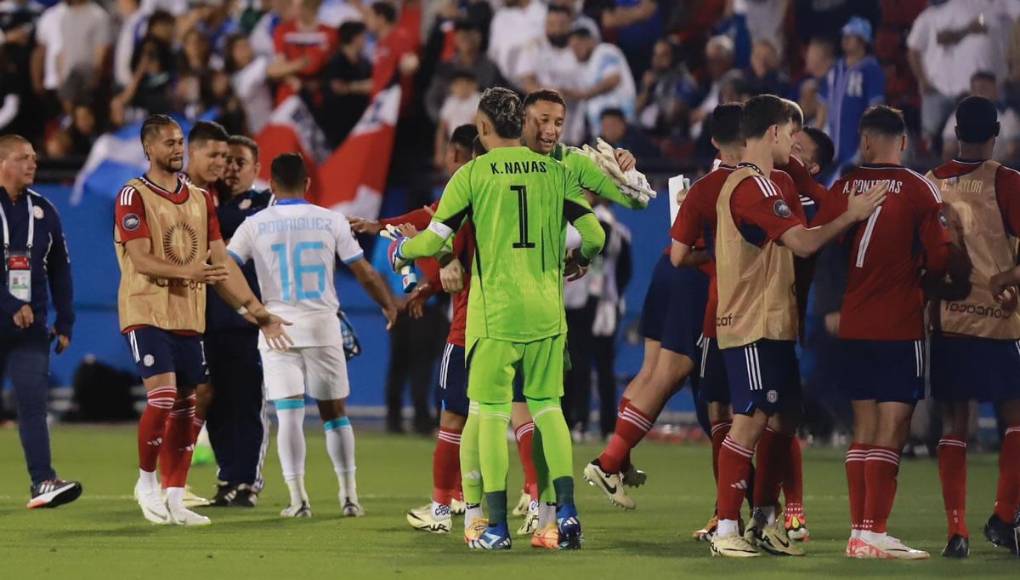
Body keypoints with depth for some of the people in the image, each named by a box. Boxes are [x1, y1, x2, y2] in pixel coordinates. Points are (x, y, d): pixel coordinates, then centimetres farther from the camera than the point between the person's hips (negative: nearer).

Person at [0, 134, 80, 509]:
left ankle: (42, 481, -16)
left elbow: (59, 270, 14)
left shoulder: (43, 211, 10)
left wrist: (65, 323, 10)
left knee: (33, 402, -9)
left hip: (31, 328, 3)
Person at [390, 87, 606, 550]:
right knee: (548, 408, 11)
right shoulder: (554, 171, 4)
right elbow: (593, 235, 1)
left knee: (491, 414, 3)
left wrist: (400, 250, 16)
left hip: (495, 311, -3)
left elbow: (434, 240, -5)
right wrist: (577, 260, 24)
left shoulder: (473, 174, -5)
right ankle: (566, 509, -1)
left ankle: (497, 526, 2)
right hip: (547, 311, 3)